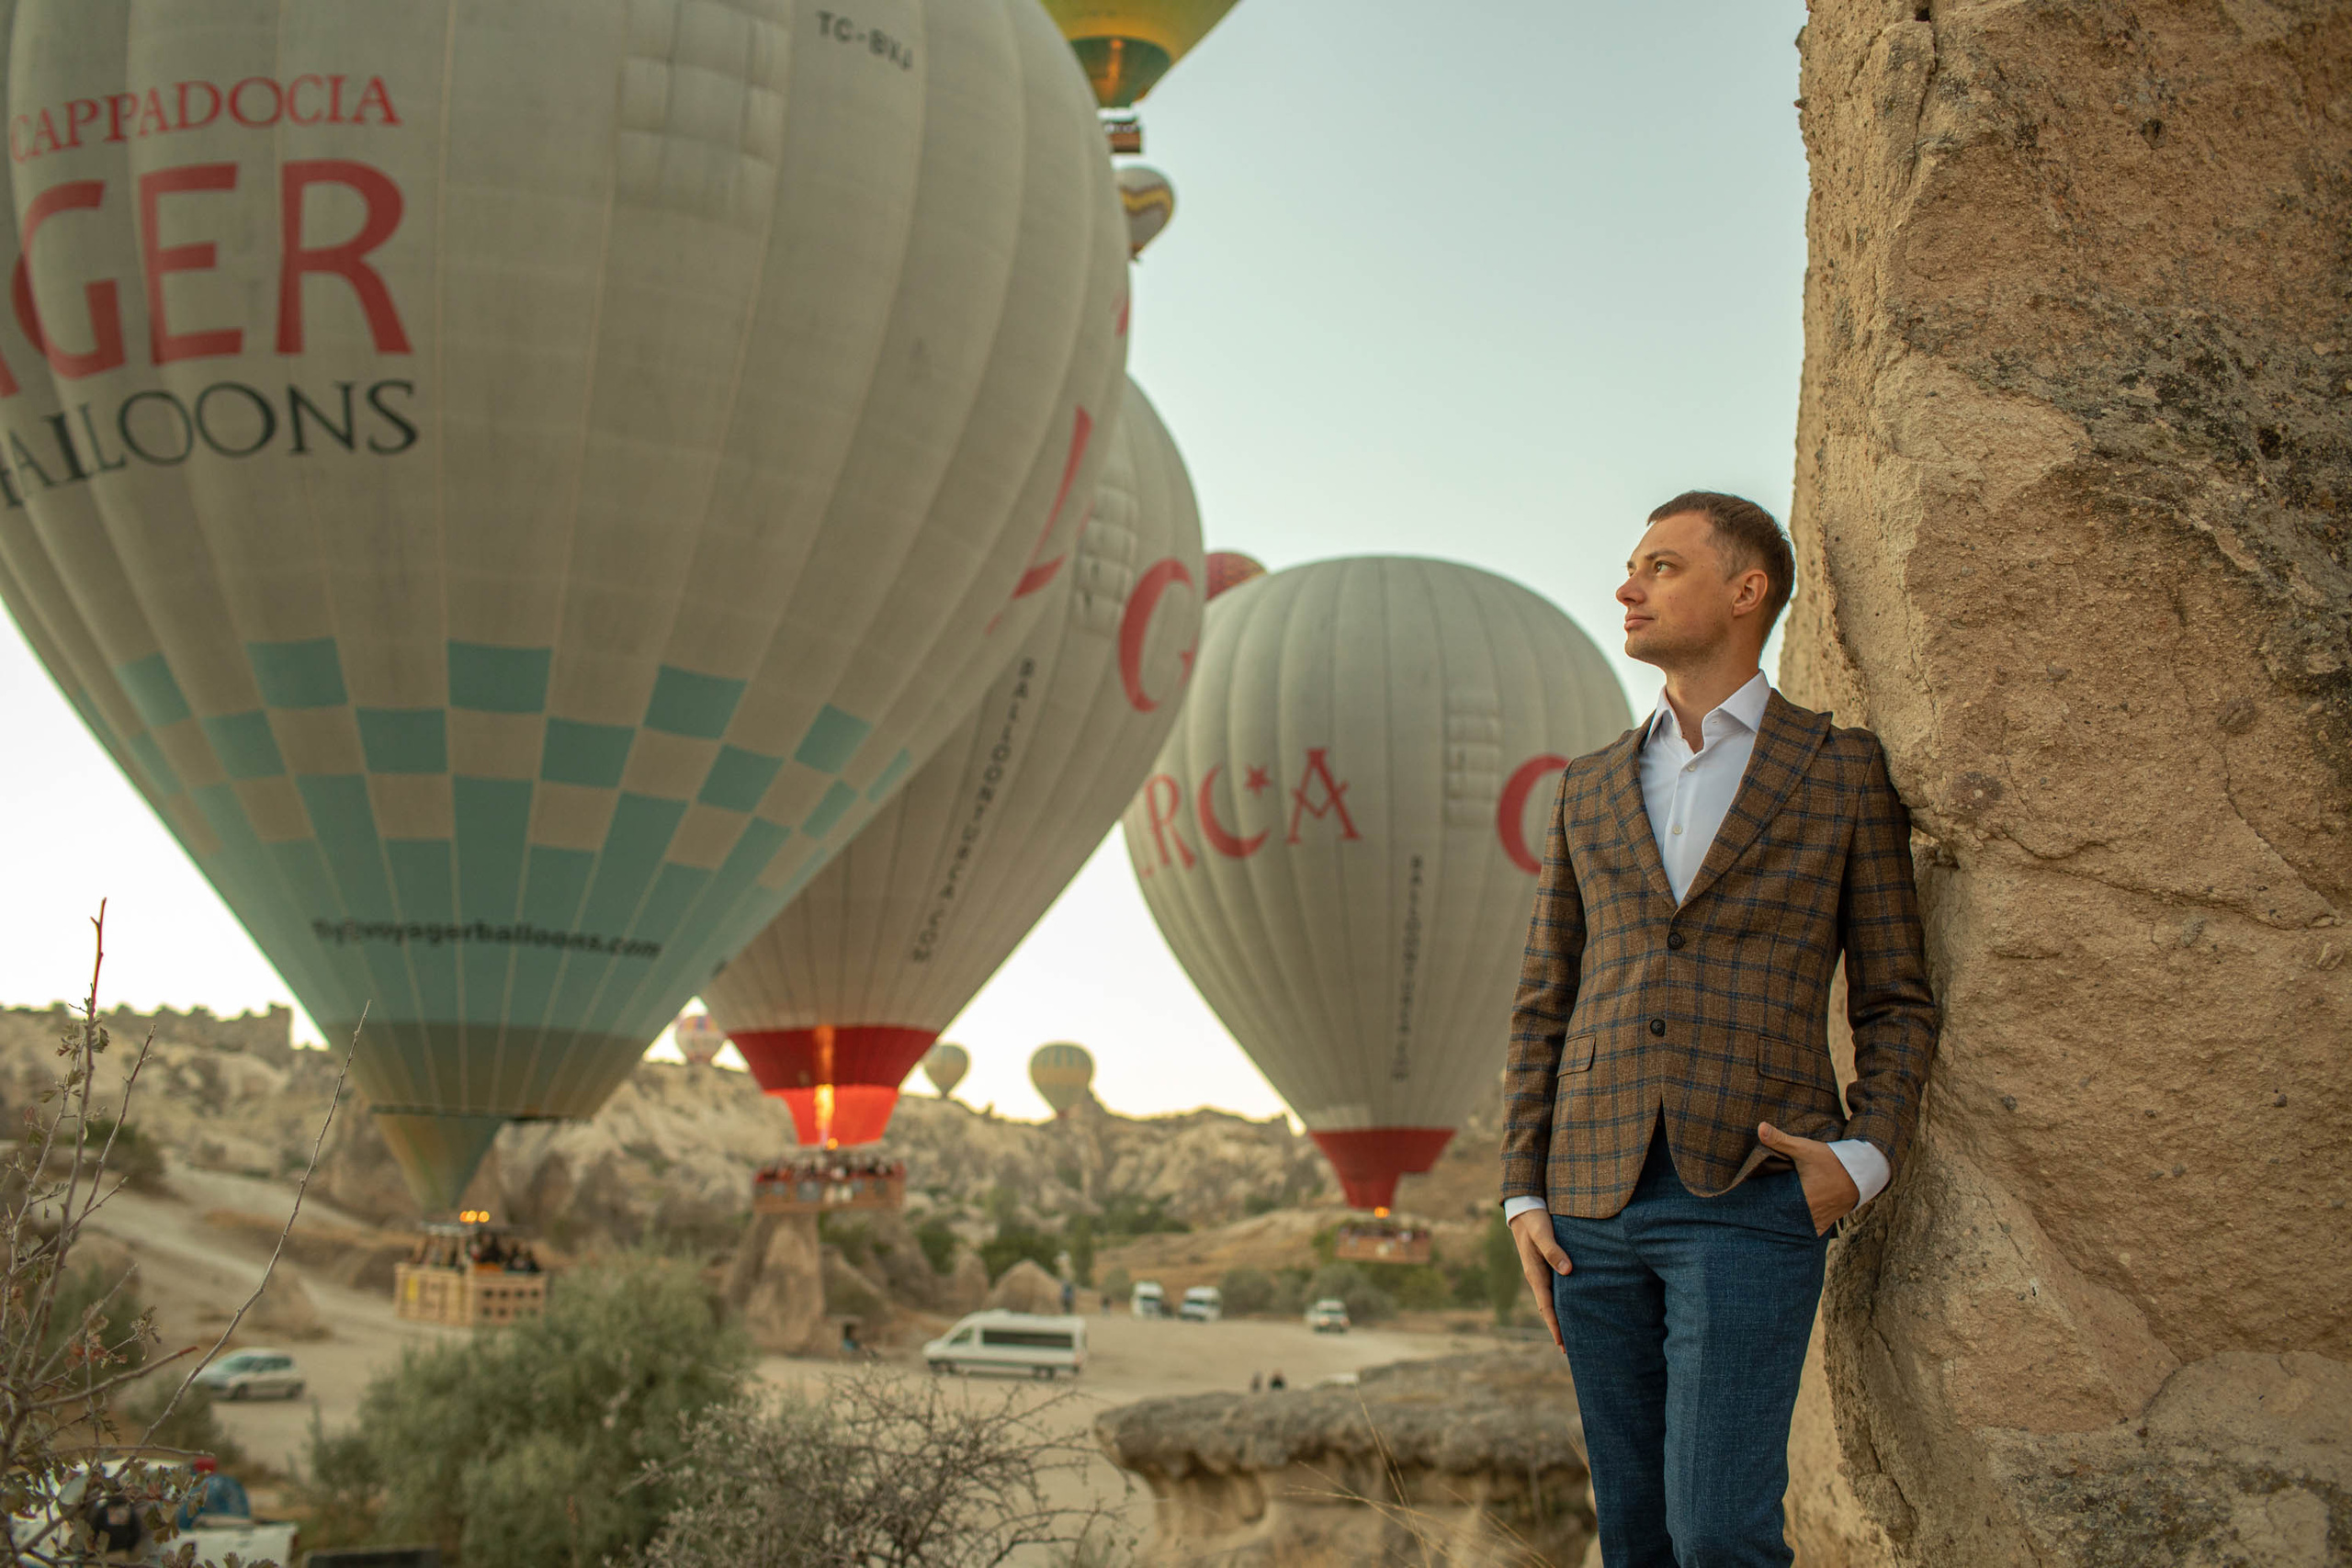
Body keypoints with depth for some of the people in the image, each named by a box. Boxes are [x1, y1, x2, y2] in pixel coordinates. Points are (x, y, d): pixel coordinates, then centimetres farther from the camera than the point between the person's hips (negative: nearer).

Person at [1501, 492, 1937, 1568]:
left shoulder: (1844, 770, 5)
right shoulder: (1591, 791, 15)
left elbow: (1896, 1002, 6)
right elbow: (1543, 1008, 14)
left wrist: (1863, 1158, -12)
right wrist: (1524, 1201, 3)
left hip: (1751, 1197, -4)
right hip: (1596, 1199, 4)